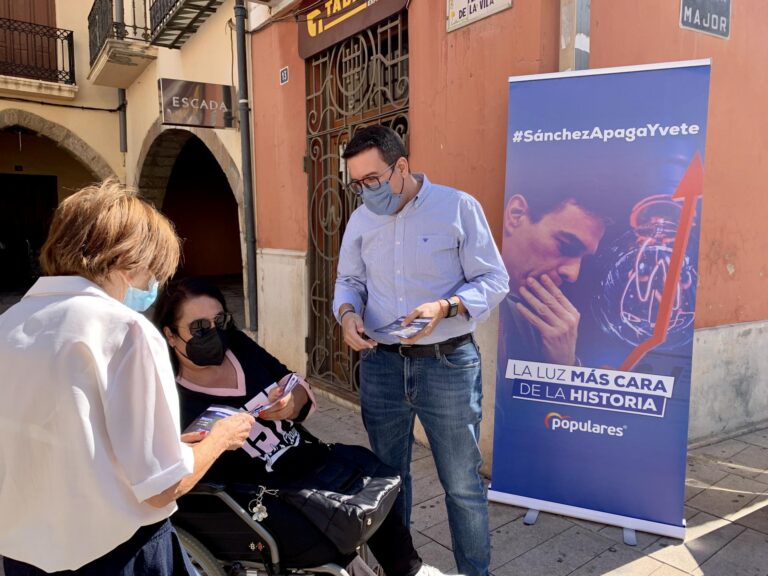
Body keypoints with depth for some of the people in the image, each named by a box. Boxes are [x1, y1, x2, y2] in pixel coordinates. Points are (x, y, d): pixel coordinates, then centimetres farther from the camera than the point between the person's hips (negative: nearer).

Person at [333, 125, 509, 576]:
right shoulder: (361, 219, 6)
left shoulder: (458, 207, -8)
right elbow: (349, 280, 14)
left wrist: (445, 308, -24)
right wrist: (347, 311, -8)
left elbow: (494, 280, -8)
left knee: (463, 485, 9)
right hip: (381, 364, 4)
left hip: (449, 364, -4)